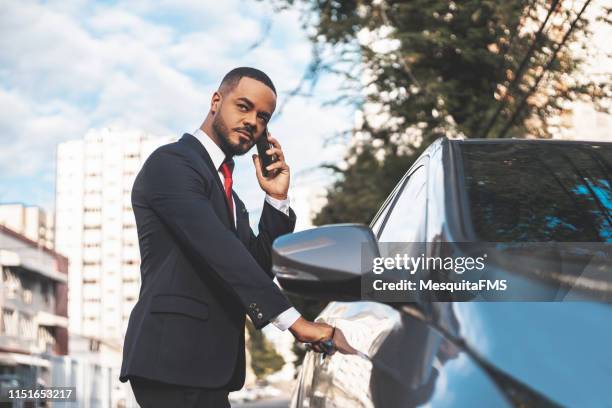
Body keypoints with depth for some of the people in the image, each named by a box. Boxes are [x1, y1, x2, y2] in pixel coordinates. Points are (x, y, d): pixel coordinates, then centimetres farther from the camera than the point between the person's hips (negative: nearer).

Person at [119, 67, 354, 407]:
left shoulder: (225, 188, 22)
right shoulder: (171, 163, -7)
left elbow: (259, 269, 15)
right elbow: (218, 250, -21)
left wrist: (277, 199, 3)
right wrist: (293, 320, -27)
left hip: (207, 363, 9)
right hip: (173, 358, -9)